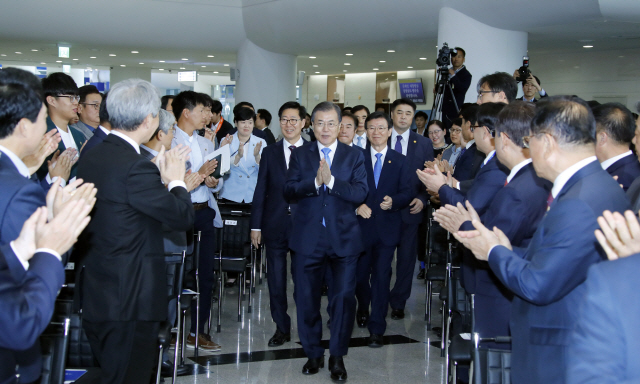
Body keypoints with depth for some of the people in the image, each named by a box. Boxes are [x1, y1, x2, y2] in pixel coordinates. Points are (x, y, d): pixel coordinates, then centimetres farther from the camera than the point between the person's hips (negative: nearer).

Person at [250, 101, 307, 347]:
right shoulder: (269, 153, 8)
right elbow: (261, 191, 7)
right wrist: (256, 225, 3)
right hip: (275, 225, 2)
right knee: (276, 279, 8)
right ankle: (282, 328, 20)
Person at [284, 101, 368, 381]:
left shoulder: (354, 156, 5)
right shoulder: (300, 155, 7)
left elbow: (361, 193, -8)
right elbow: (288, 191, -5)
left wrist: (331, 181, -20)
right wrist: (315, 182, -20)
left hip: (344, 239, -1)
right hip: (308, 239, 1)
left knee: (344, 297, -3)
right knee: (306, 298, 8)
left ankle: (337, 357, 12)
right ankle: (313, 353, 24)